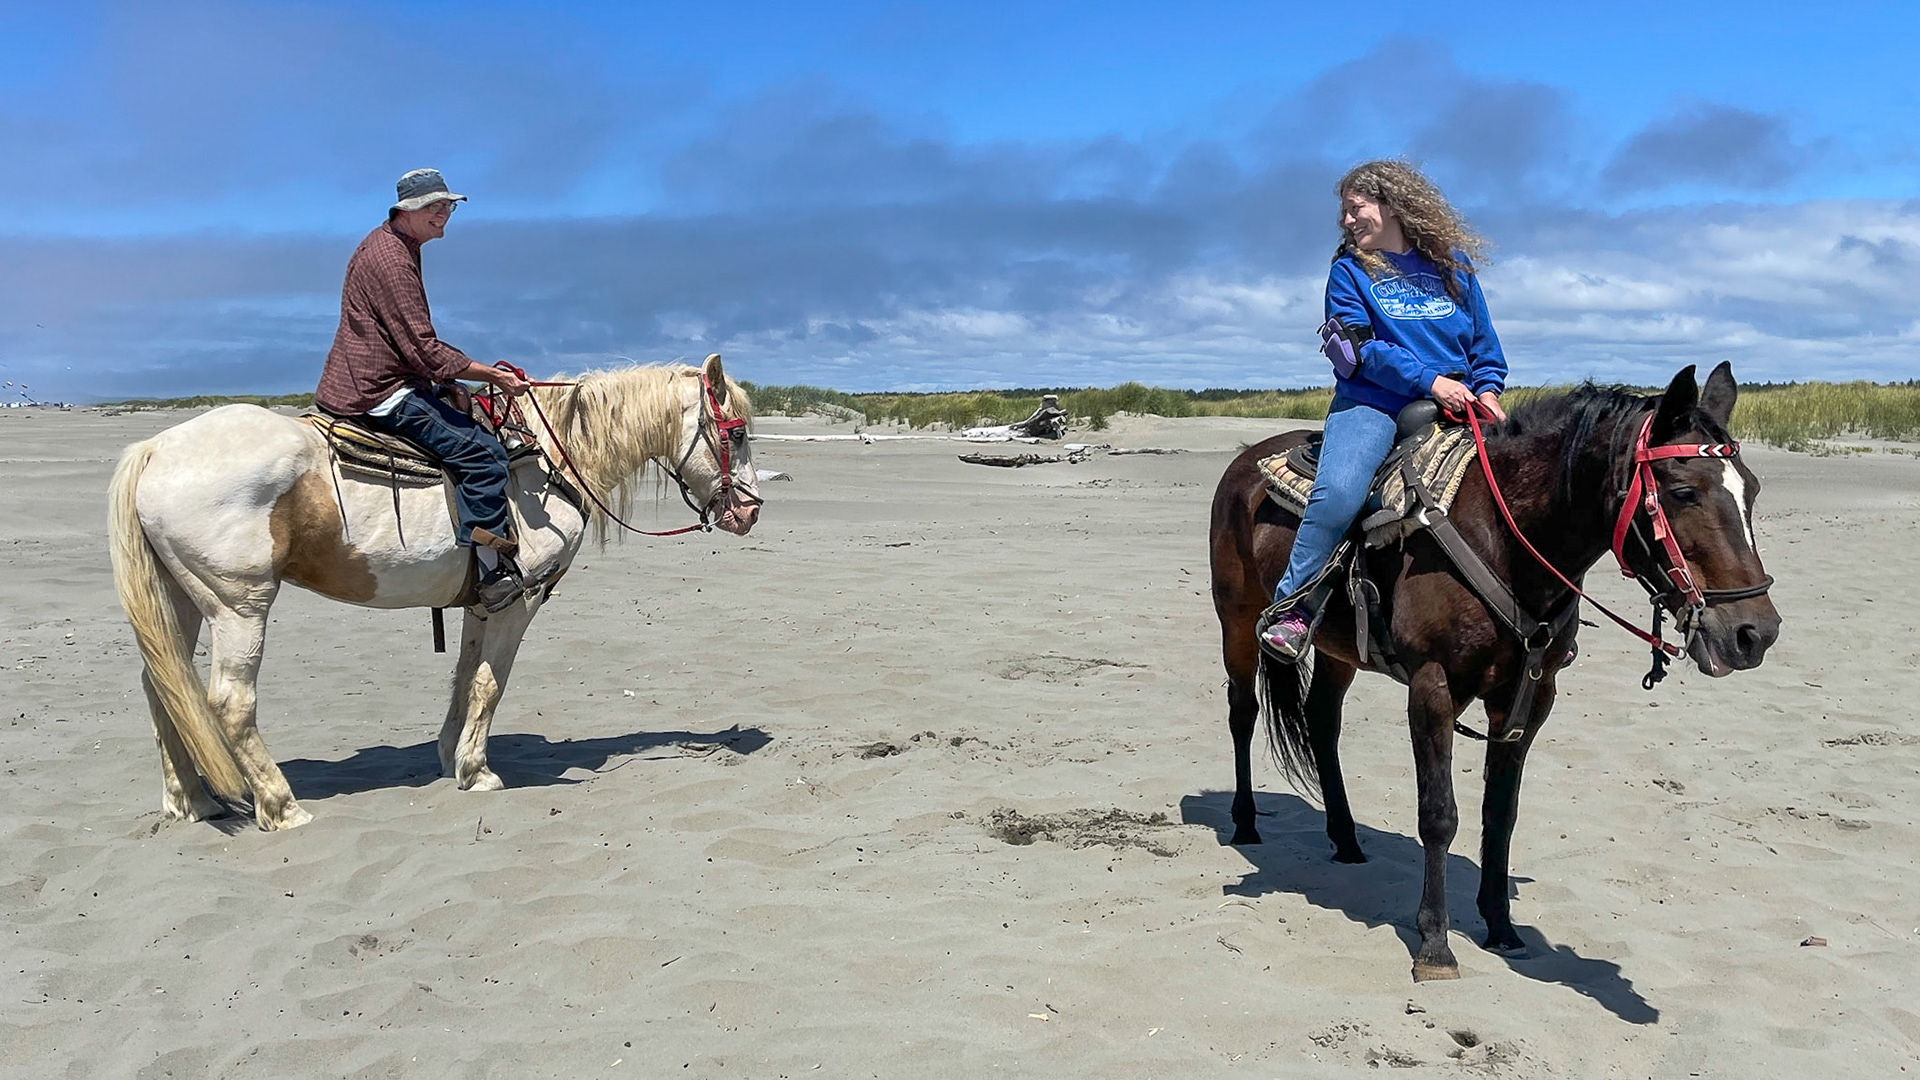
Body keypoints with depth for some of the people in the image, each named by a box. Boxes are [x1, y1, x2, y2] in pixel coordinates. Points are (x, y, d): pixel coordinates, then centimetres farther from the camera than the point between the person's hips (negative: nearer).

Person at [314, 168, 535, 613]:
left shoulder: (390, 245, 17)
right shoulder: (390, 258, -17)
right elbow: (424, 350, -21)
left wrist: (448, 383, 17)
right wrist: (492, 375, -17)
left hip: (361, 384, 11)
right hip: (380, 393, -11)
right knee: (482, 452, -15)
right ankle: (494, 572, -14)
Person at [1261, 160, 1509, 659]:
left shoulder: (1453, 263, 15)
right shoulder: (1350, 269, 8)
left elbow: (1484, 343, 19)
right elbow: (1360, 347, -4)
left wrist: (1487, 390, -1)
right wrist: (1429, 379, -14)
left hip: (1451, 403, 3)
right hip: (1373, 402, -3)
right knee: (1338, 491, -31)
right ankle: (1291, 607, -22)